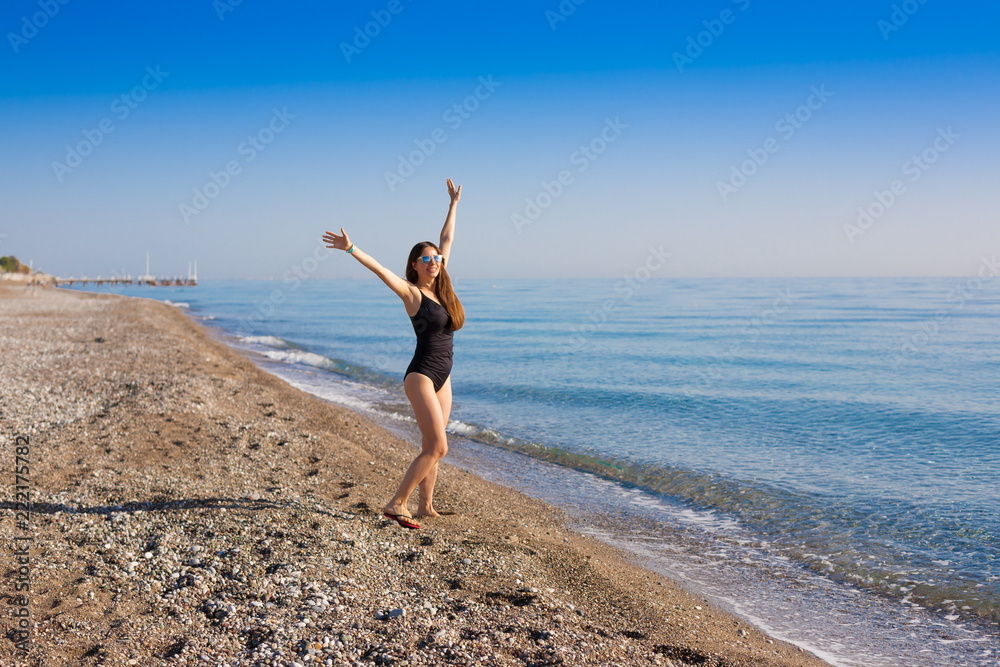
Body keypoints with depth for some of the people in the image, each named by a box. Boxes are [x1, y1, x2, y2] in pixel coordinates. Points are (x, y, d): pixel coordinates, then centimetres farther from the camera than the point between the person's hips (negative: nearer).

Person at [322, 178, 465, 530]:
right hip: (421, 375, -7)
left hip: (443, 376, 7)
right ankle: (396, 504, -6)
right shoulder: (411, 293, -8)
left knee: (431, 447, 11)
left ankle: (425, 504, 19)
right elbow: (379, 269, -22)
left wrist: (454, 204, 26)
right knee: (437, 447, -12)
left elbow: (447, 240, 18)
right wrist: (351, 249, -35)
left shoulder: (441, 288, 8)